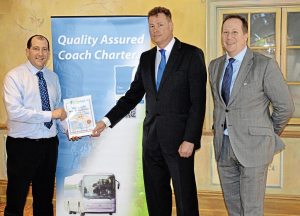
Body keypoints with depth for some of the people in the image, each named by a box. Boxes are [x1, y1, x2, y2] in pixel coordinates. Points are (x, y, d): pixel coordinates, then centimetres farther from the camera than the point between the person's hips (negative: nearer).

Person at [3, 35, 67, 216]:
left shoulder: (53, 77, 10)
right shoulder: (15, 76, -8)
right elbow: (15, 112, -20)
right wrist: (50, 115, -20)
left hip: (49, 144, 5)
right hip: (22, 145, -5)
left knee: (45, 197, 16)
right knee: (16, 199, 3)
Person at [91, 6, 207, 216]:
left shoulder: (192, 54, -4)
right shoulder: (146, 58, 12)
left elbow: (198, 101, -10)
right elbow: (133, 95, 13)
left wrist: (190, 140, -15)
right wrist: (107, 120, 3)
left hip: (178, 138, -5)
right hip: (152, 138, 5)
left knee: (186, 198, 2)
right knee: (155, 198, 12)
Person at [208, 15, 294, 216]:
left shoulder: (265, 65, -11)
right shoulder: (215, 66, 8)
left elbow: (285, 106, -5)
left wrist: (270, 135, 5)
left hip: (252, 146, -5)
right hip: (223, 145, 5)